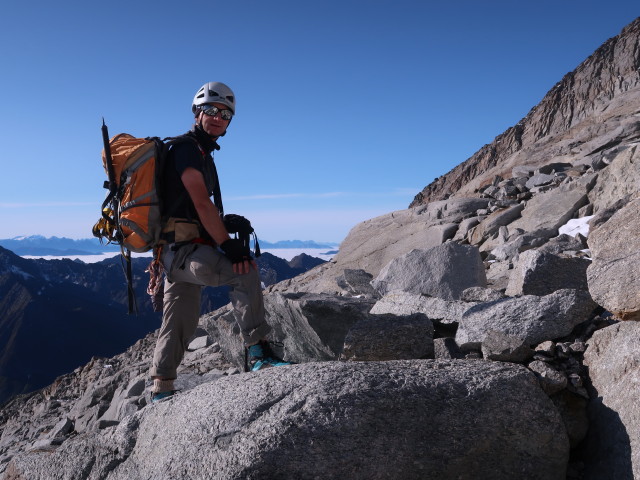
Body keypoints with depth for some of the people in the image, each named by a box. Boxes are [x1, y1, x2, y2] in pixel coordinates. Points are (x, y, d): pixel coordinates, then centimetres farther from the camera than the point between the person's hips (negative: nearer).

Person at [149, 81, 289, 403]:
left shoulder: (203, 153, 22)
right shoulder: (186, 147, -8)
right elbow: (201, 202, -20)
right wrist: (229, 245, -23)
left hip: (179, 251, 10)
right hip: (182, 247, -10)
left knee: (181, 322, 13)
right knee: (245, 271, -25)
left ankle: (161, 389, 24)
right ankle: (257, 352, -23)